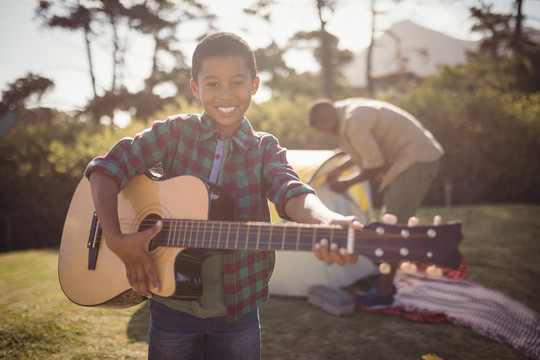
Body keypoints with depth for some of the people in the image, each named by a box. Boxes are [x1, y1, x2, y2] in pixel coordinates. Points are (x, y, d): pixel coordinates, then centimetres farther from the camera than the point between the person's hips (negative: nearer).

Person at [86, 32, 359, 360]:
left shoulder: (265, 150, -2)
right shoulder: (176, 132, -4)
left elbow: (292, 193, -21)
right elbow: (107, 167, -9)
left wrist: (329, 221, -43)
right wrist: (115, 238, -23)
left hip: (238, 312, 1)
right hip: (172, 306, 0)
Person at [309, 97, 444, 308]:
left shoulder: (353, 122, -24)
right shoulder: (349, 108, 8)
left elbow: (375, 165, -19)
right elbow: (366, 151, 21)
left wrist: (347, 183, -6)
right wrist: (337, 170, 24)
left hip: (415, 161, -11)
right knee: (395, 222, 15)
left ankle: (384, 293, -1)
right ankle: (387, 282, 26)